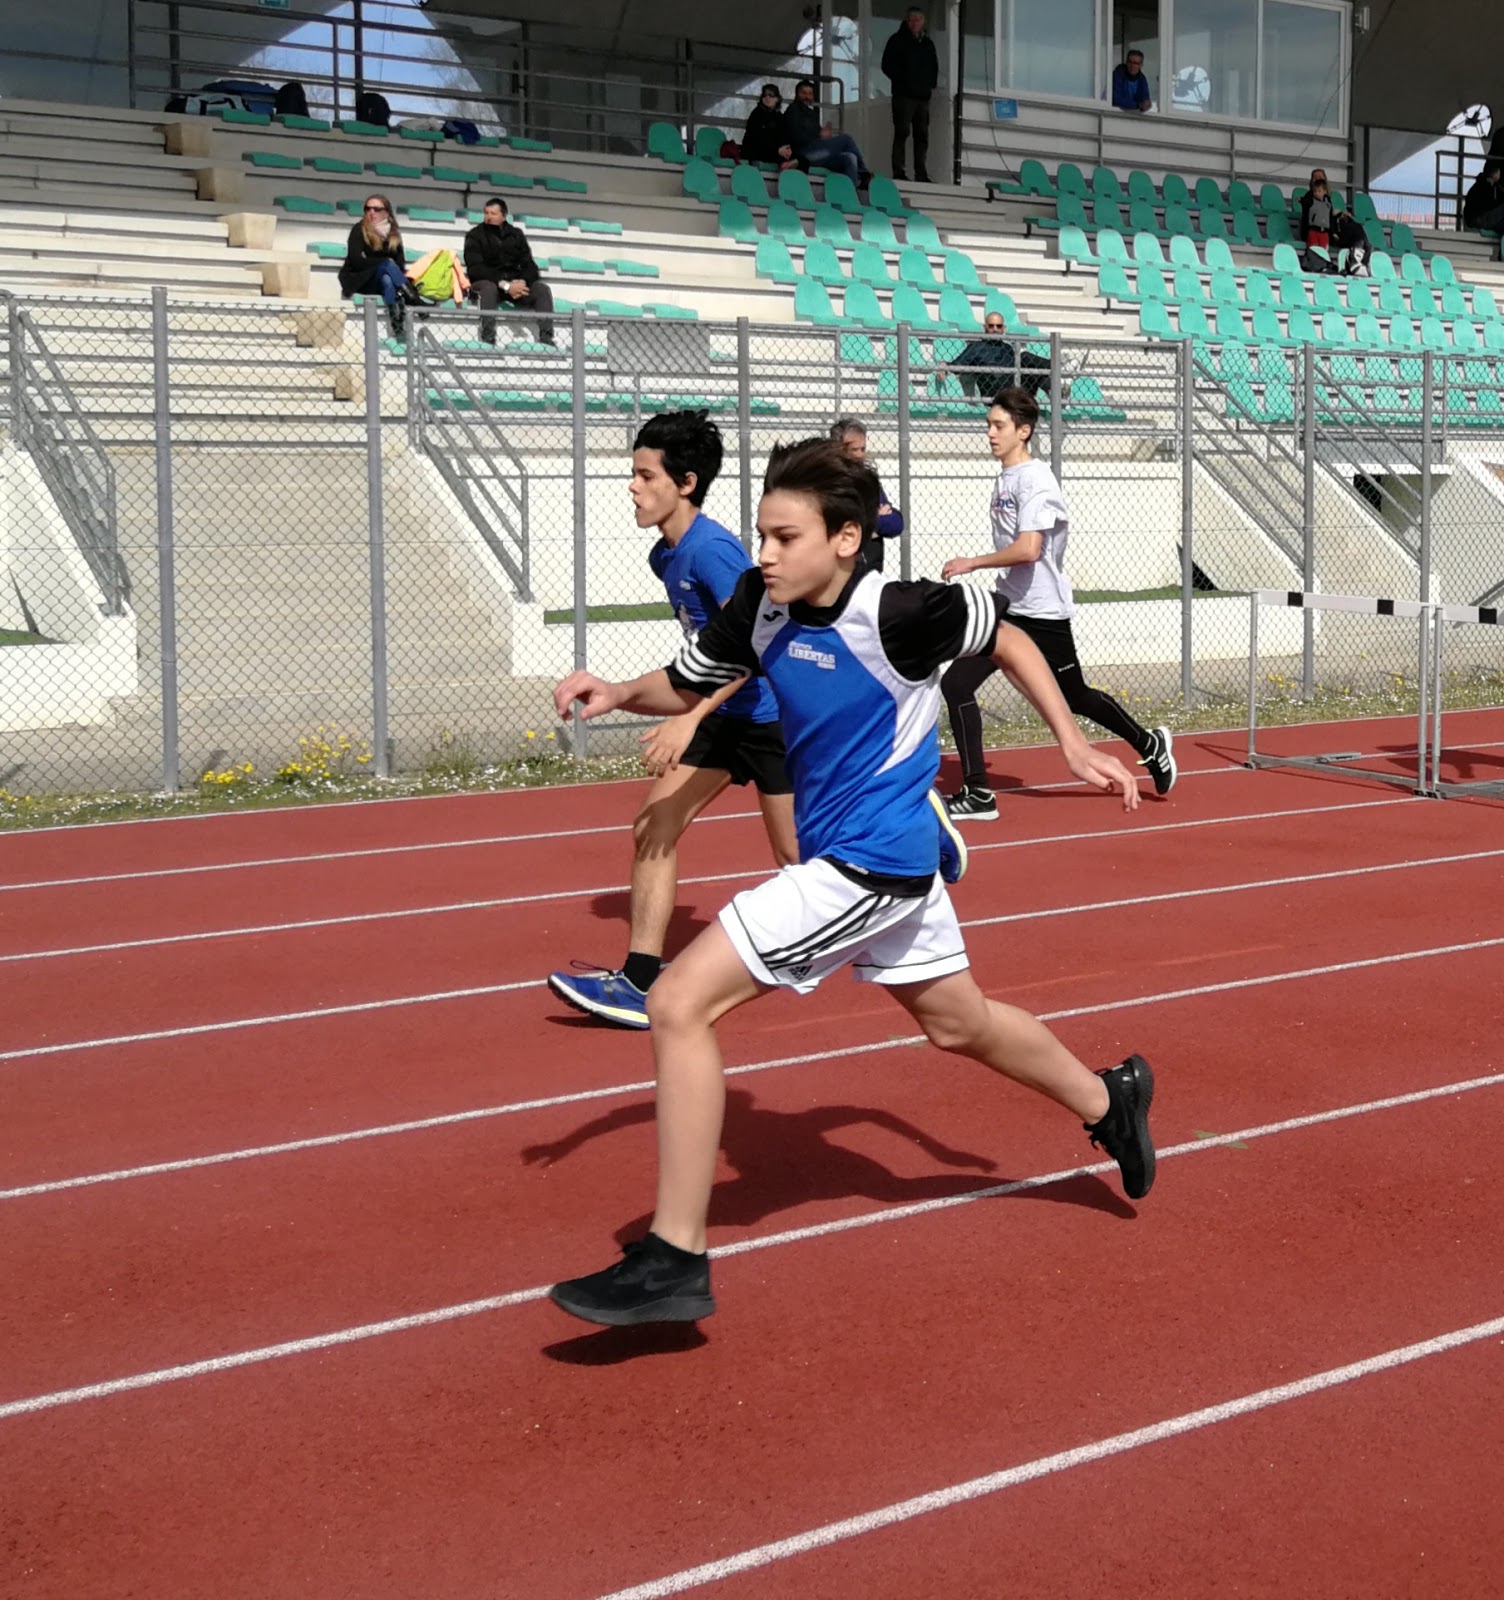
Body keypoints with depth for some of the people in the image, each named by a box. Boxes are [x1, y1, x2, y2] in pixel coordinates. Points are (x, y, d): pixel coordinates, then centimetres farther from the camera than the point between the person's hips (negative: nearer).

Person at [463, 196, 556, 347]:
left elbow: (529, 265, 7)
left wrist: (522, 282, -17)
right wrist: (505, 285, -24)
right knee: (489, 288, -38)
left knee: (542, 289, -20)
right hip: (486, 281, -4)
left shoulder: (516, 235, 13)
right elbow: (476, 269, -12)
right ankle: (488, 338, -47)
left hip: (515, 282, 4)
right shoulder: (475, 236, 1)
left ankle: (546, 338, -32)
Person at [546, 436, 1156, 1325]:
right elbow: (689, 686, 10)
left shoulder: (898, 612, -23)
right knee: (960, 1023, 27)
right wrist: (618, 694, -11)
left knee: (680, 1007, -15)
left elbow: (1008, 640, -4)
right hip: (836, 852, 8)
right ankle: (1107, 1101, 51)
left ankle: (676, 1262, -10)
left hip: (871, 865, -8)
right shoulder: (760, 605, -5)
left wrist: (1073, 745, -1)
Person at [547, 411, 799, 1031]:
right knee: (653, 826, -4)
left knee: (796, 856, 6)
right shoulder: (664, 555, 5)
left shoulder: (711, 549, -23)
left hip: (771, 714, -8)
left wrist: (690, 718, -35)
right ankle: (641, 981, -5)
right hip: (721, 714, 8)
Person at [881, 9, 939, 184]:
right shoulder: (898, 40, 3)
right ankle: (898, 171, -12)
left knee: (922, 135, 4)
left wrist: (931, 84, 10)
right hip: (903, 95, -5)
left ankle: (921, 173, 6)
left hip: (923, 95, 5)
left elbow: (934, 67, 26)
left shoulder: (928, 43, 18)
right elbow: (887, 65, -2)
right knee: (901, 133, -10)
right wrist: (901, 80, -8)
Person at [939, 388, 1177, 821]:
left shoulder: (1034, 480, -16)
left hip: (1042, 614, -8)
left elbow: (1027, 550, -27)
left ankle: (1152, 747, 31)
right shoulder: (1004, 478, 12)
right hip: (1009, 607, 8)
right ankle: (977, 793, -2)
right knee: (955, 684, -6)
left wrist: (973, 563, -19)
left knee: (1076, 698, 6)